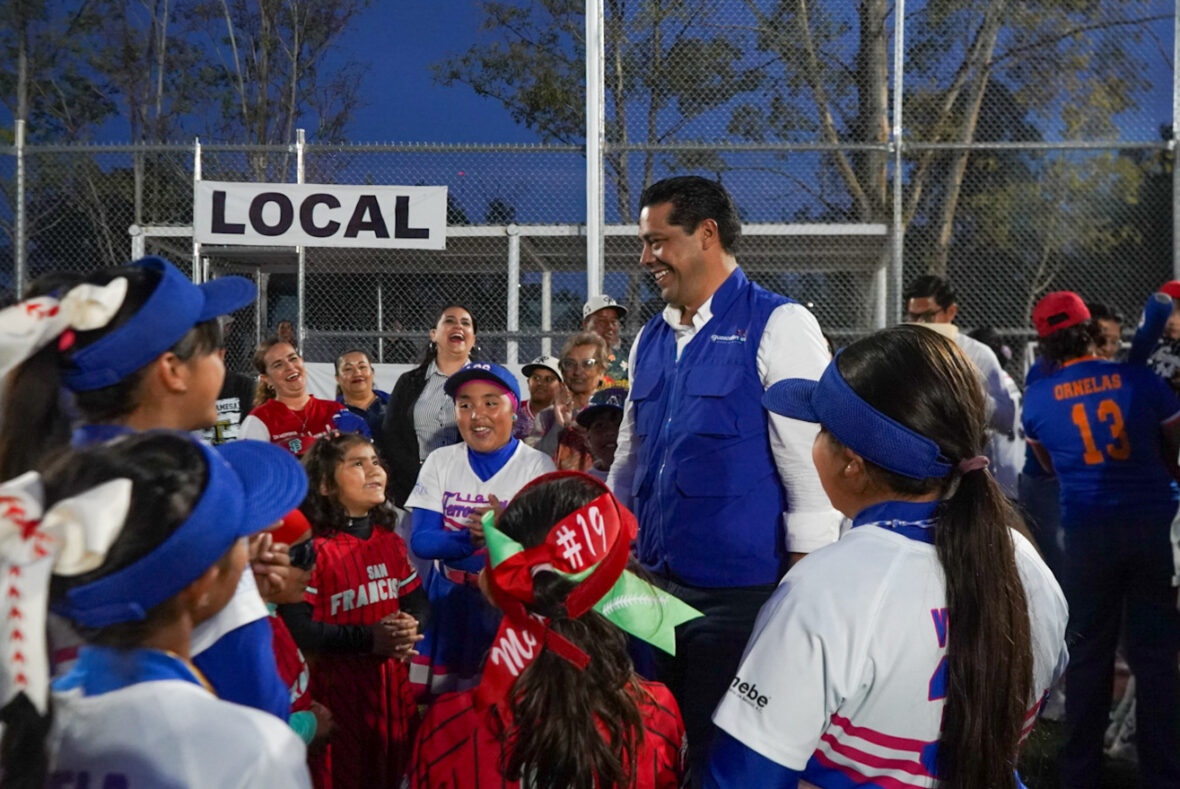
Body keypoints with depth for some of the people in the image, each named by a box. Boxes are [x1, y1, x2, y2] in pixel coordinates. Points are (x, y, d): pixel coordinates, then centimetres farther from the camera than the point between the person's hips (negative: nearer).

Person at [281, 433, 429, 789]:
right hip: (336, 685, -6)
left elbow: (417, 599, 11)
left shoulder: (390, 541, 8)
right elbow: (295, 627, -22)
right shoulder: (314, 548, -15)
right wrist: (367, 638, -24)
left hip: (391, 681, 6)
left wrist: (411, 625, -13)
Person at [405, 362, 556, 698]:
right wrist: (472, 538, -26)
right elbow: (421, 541, -8)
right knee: (437, 700, 4)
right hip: (448, 600, 2)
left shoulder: (538, 466, -6)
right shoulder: (440, 462, 2)